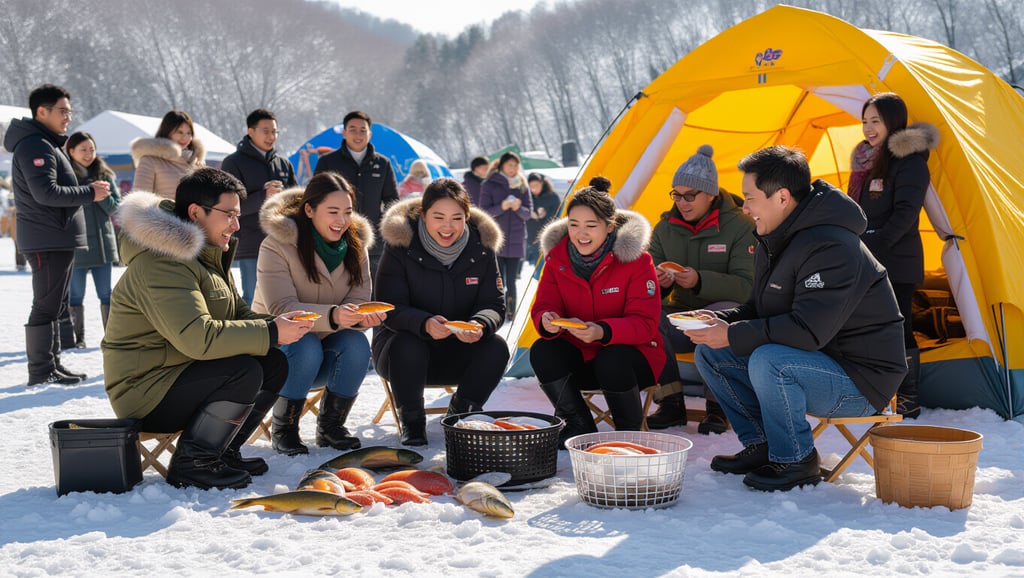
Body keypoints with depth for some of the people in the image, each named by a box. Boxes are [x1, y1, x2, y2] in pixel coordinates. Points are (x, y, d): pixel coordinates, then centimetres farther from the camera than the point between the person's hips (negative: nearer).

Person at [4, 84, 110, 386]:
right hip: (47, 240, -11)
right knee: (46, 306, -7)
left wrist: (87, 190, 8)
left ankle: (53, 364, 22)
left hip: (58, 239, 11)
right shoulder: (35, 146, -14)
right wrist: (90, 193, -17)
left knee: (55, 306, 15)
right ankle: (41, 372, -3)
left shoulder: (49, 145, 20)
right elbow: (47, 192, -23)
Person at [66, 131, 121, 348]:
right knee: (76, 295, 4)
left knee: (106, 294, 5)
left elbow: (116, 206, 4)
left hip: (102, 242, 2)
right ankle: (78, 337, 12)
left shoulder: (105, 175, 8)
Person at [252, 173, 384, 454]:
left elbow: (357, 300, -8)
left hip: (327, 347, 4)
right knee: (305, 347, -35)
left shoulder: (355, 245, -2)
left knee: (357, 344, -26)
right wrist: (332, 316, -45)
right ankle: (283, 429, -12)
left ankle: (330, 426, -7)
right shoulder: (277, 246, -18)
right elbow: (282, 310, -27)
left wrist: (363, 316, -35)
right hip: (278, 345, -4)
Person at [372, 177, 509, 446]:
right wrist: (424, 323, -41)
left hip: (458, 354, 3)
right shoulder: (401, 245, -15)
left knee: (496, 348, -24)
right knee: (408, 346, -36)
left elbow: (495, 305, -7)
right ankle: (411, 422, -10)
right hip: (402, 347, -3)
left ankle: (459, 414, 0)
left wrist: (480, 325, -32)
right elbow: (389, 308, -19)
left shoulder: (481, 247, -5)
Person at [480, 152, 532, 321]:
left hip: (516, 240, 3)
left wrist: (518, 208, -16)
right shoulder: (489, 185, 0)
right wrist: (501, 207, -22)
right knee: (498, 281, -7)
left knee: (511, 281, 5)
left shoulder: (523, 186, 9)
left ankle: (511, 312, 13)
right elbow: (484, 212, -5)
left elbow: (528, 213, 6)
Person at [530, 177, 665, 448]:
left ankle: (630, 432, -7)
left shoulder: (635, 260, -16)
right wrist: (547, 322, -33)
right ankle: (580, 427, -5)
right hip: (580, 358, 4)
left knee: (612, 360, -37)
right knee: (542, 352, -25)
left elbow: (644, 322, -20)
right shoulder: (557, 258, -4)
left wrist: (603, 332, -39)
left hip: (629, 356, -3)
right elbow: (543, 306, -6)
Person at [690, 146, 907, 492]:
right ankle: (762, 446, 8)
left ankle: (796, 461, -14)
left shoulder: (832, 249, -26)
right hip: (806, 363, 10)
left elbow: (808, 330, -32)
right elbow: (762, 308, 16)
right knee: (709, 354, 1)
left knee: (768, 361, -35)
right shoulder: (775, 241, 7)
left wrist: (734, 336, -25)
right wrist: (724, 321, -6)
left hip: (861, 383, -10)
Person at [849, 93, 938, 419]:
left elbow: (905, 212, -18)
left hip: (895, 263, -8)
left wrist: (877, 245, -22)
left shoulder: (910, 160, -10)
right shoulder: (867, 158, 15)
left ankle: (908, 402, 6)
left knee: (897, 330, -4)